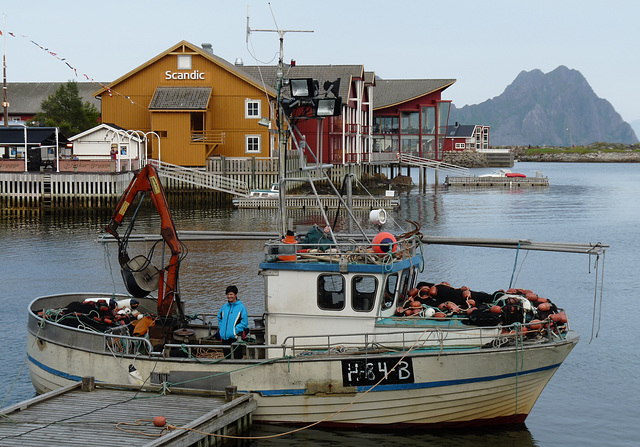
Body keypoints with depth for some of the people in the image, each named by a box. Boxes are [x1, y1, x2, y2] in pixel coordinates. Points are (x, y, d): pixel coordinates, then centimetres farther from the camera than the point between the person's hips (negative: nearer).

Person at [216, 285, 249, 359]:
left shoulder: (241, 307, -3)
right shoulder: (224, 307, 12)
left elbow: (244, 322, -6)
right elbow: (219, 318, 26)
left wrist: (235, 330, -13)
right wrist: (221, 328, 12)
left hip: (236, 337, -5)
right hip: (225, 337, 5)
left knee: (237, 358, -5)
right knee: (227, 357, 11)